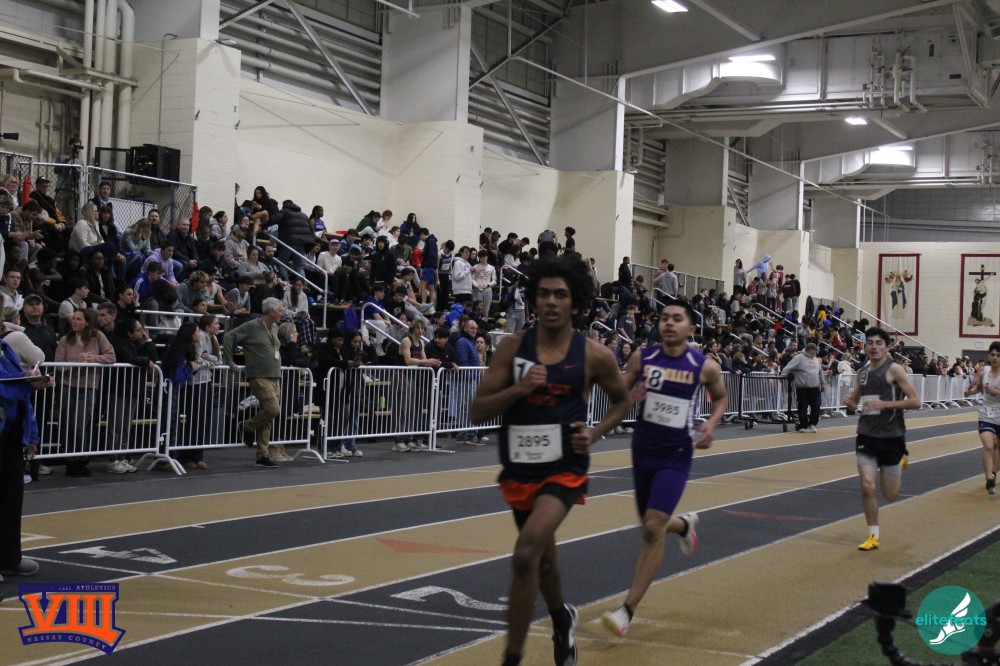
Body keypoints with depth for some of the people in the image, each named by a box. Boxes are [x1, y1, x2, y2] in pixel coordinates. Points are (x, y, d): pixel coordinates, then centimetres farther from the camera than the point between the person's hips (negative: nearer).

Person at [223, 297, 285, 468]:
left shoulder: (275, 328, 15)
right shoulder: (252, 326, -7)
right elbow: (229, 337, -8)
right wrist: (230, 362, -9)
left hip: (275, 377, 7)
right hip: (260, 377, -7)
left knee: (268, 418, 6)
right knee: (273, 409, -21)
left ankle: (262, 455, 10)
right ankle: (248, 427, 5)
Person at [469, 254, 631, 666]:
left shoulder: (594, 356, -8)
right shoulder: (512, 347, -6)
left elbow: (621, 400, 11)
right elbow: (476, 412, -7)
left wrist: (595, 433, -7)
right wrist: (517, 389, -23)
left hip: (564, 469, -3)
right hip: (519, 468, 4)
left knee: (526, 555, -24)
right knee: (541, 556, 23)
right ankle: (561, 620, 55)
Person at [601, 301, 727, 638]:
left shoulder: (705, 366, -6)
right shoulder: (641, 358, -3)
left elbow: (721, 397, 12)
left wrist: (711, 423, -7)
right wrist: (630, 398, -16)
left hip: (676, 456, -3)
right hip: (643, 450, 4)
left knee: (653, 529, -15)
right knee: (650, 526, 17)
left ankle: (627, 610, -9)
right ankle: (685, 524, 55)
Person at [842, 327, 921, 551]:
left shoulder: (894, 369, -9)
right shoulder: (862, 372, 8)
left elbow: (915, 401, -14)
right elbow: (855, 401, 23)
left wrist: (885, 404, -22)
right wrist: (849, 403, -1)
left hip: (891, 437, -4)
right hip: (866, 436, 4)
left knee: (890, 495, 7)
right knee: (866, 487, -8)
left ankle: (901, 461, 39)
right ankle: (873, 535, 6)